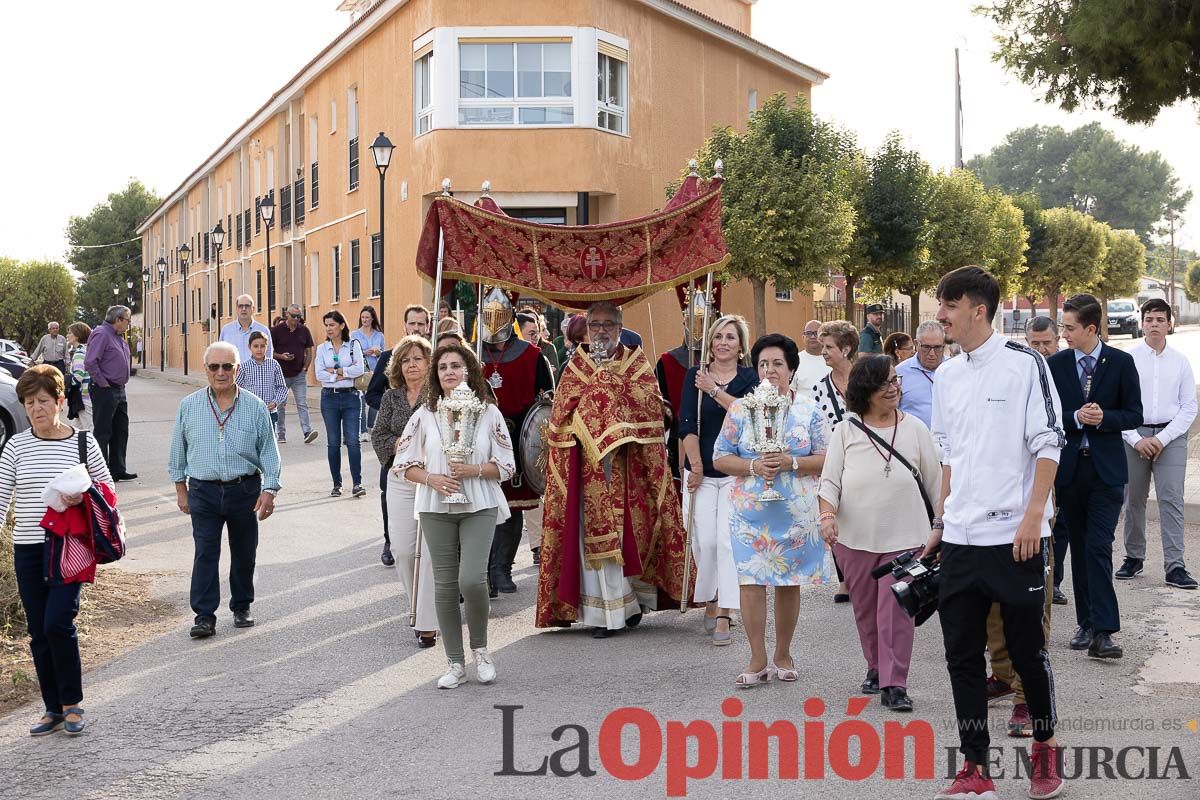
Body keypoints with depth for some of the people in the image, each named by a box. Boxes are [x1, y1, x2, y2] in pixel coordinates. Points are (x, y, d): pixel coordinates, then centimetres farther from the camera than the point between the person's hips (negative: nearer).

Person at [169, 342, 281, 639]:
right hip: (204, 491, 0)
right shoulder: (189, 406, 2)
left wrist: (269, 489, -5)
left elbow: (269, 451, 2)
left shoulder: (255, 407, -1)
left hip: (244, 491, 1)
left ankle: (242, 607, 27)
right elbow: (178, 450, 11)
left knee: (244, 553, 11)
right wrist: (180, 488, 10)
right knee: (205, 553, -7)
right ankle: (204, 615, -3)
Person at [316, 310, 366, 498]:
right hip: (329, 397, 2)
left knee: (353, 441, -9)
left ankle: (357, 483, -7)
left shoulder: (353, 345, 3)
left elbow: (360, 369, -10)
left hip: (350, 397, -2)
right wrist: (345, 373, -10)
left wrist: (334, 370, -9)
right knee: (333, 442, 5)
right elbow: (319, 374, -4)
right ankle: (336, 484, 12)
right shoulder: (322, 348, 8)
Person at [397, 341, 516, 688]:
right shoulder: (425, 414, 4)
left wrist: (474, 470, -15)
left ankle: (480, 648, 9)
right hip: (436, 507, 2)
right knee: (445, 584, 4)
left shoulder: (489, 412, 1)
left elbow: (506, 466, 2)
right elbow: (405, 463, 5)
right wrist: (432, 479, -12)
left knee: (472, 579, -16)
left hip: (479, 506, -2)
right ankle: (455, 663, 14)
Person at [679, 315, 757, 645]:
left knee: (728, 540, -9)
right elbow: (688, 425, -1)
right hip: (702, 470, 1)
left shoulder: (750, 377, 4)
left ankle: (724, 617, -7)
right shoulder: (695, 376, 6)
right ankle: (710, 602, 21)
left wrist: (715, 389, -15)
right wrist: (695, 466, -7)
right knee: (705, 540, -3)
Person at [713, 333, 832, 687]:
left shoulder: (809, 410, 5)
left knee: (789, 582, 7)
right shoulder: (740, 409, 3)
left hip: (796, 510, 1)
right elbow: (720, 458, 3)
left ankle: (783, 656, 21)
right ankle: (758, 660, 5)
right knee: (751, 581, -4)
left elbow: (824, 459, 3)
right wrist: (753, 466, -14)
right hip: (750, 510, -1)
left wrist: (791, 463, -14)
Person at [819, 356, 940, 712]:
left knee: (896, 609, -8)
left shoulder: (914, 428, 3)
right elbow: (830, 479, 1)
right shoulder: (847, 431, 3)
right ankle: (876, 667, 32)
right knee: (865, 608, 13)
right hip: (855, 536, 2)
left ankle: (894, 684, -6)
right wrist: (827, 515, -16)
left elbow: (935, 480, 8)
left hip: (904, 535, -2)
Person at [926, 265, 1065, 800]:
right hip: (960, 537, 6)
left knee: (1027, 650, 6)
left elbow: (1049, 445, -9)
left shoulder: (1024, 364, -7)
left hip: (1014, 536, -6)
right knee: (962, 655, 5)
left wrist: (1033, 516, -16)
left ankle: (1045, 746, 29)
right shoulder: (947, 375, 11)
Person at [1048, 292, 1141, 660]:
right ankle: (1087, 624, 18)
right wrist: (1076, 418, -14)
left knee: (1099, 547, -11)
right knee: (1079, 547, 9)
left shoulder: (1121, 363, -1)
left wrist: (1103, 418, -16)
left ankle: (1102, 632, -13)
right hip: (1069, 467, 3)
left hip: (1106, 469, -3)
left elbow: (1134, 415, 1)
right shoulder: (1055, 364, 4)